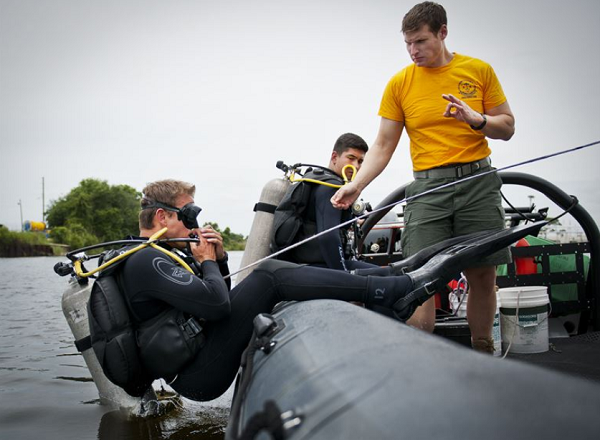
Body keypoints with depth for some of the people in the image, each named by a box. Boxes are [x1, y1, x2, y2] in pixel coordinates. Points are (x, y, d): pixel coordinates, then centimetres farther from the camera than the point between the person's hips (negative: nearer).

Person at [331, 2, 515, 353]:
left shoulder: (479, 70, 5)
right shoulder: (400, 83, 3)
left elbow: (507, 128, 8)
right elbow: (383, 146, 3)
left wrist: (476, 119, -13)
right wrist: (356, 185, -11)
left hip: (478, 181, 1)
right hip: (428, 186, -1)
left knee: (483, 275, 5)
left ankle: (484, 354, 22)